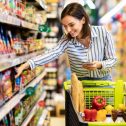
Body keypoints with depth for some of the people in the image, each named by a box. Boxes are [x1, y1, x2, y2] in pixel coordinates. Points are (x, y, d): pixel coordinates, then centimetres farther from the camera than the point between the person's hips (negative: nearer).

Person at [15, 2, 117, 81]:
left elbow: (112, 59, -8)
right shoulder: (67, 39, -11)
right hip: (80, 83, 1)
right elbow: (52, 53, -25)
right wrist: (26, 65, -39)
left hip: (103, 80, -1)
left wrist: (99, 65, -29)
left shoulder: (103, 32, -15)